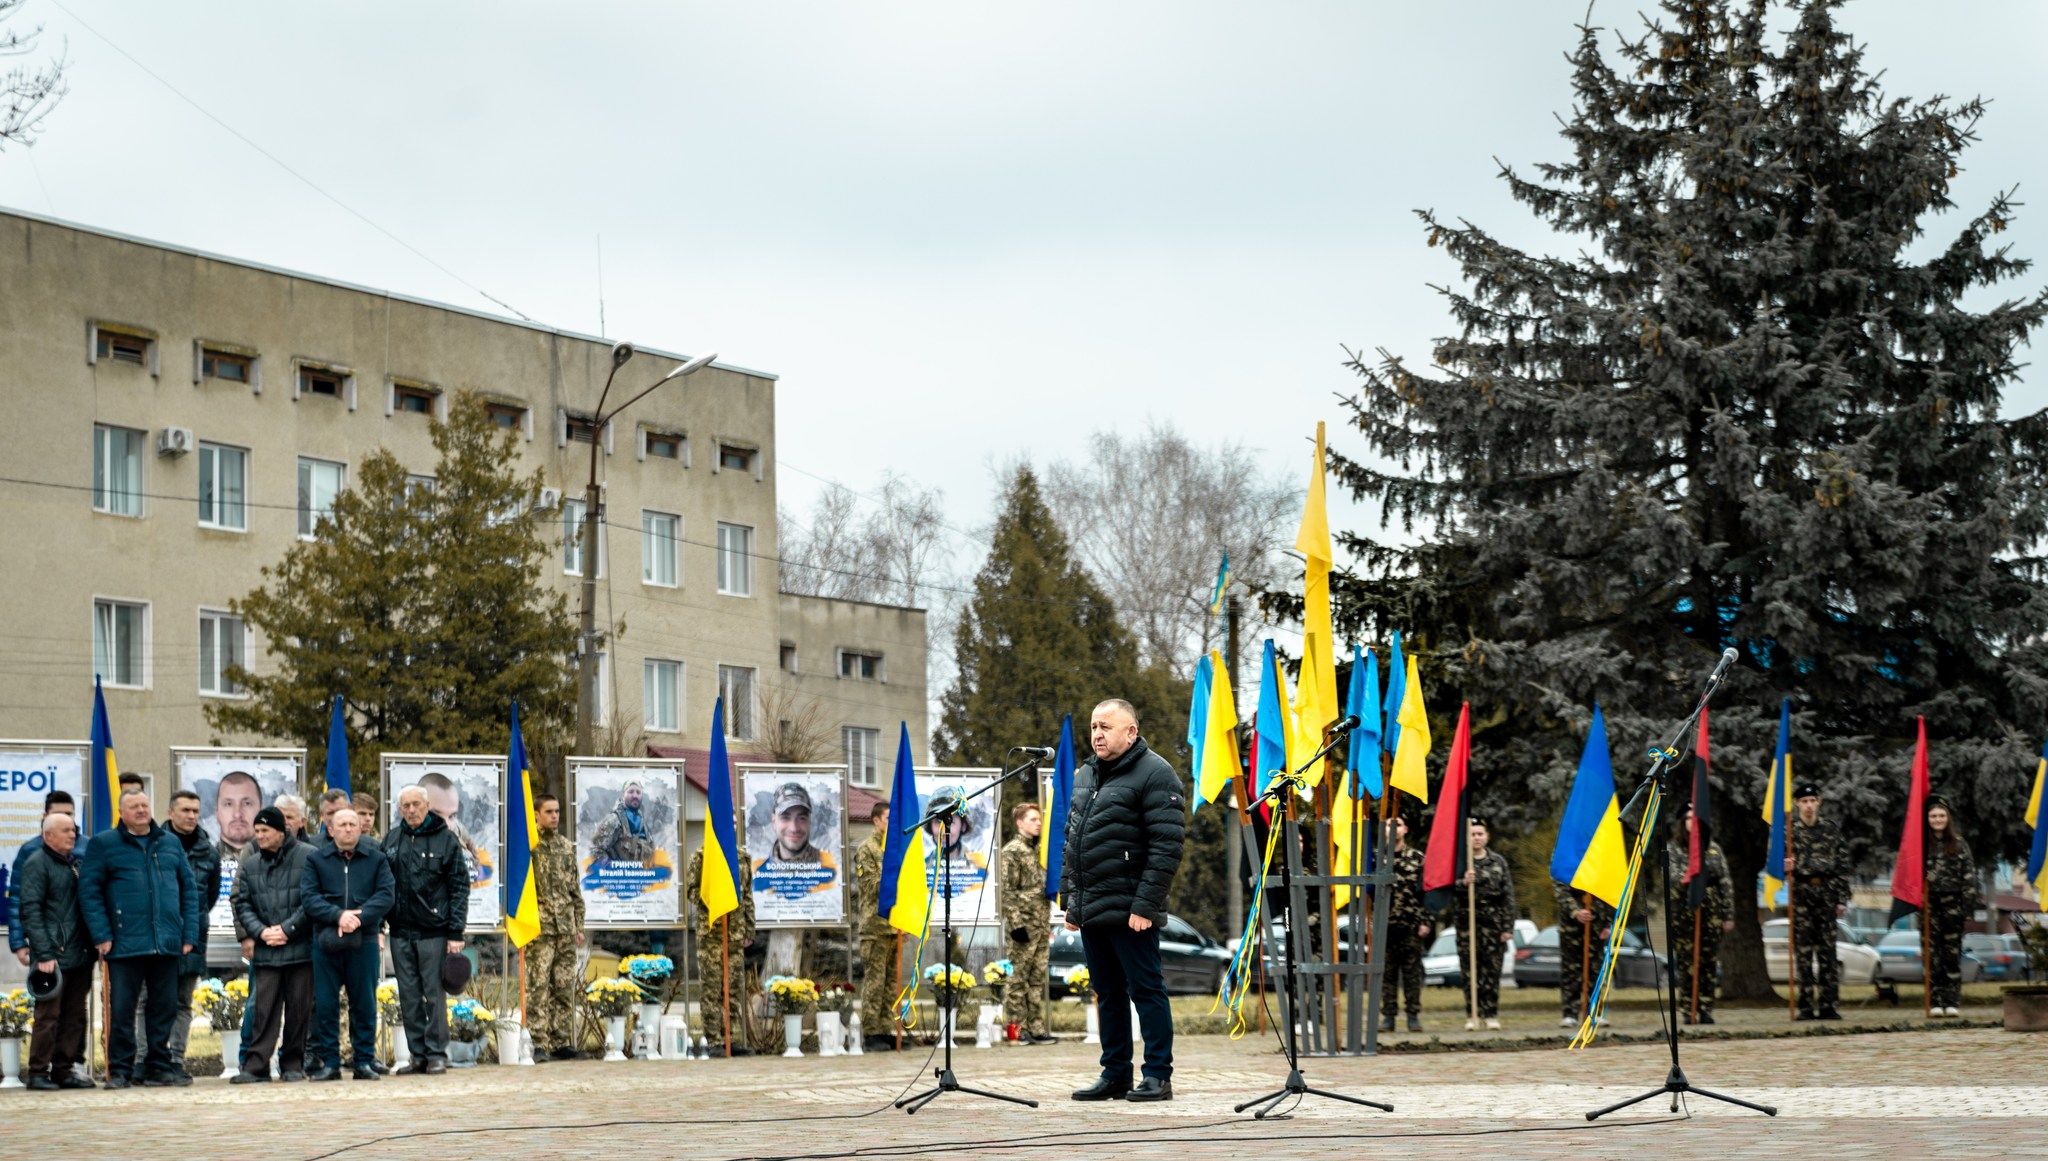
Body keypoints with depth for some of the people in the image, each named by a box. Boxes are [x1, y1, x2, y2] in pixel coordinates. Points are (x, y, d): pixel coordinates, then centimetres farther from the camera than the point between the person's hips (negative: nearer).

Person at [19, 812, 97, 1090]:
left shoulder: (75, 864, 19)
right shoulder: (37, 864, -5)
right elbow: (31, 911, -11)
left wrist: (91, 948, 15)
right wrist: (44, 954, -18)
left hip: (80, 955, 7)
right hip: (53, 957, -7)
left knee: (75, 1016, 7)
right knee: (48, 1015, -7)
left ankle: (64, 1070, 12)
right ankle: (38, 1072, -2)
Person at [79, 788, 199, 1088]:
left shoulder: (170, 843, 14)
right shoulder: (104, 844, 3)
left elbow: (189, 887, 14)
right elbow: (89, 890, -3)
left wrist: (189, 933, 5)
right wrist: (101, 936, -11)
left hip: (166, 945, 4)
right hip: (125, 946, -4)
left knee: (165, 1007, 7)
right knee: (122, 1009, -2)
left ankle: (160, 1067, 15)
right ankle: (120, 1071, 4)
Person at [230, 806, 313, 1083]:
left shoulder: (308, 857, -3)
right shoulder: (250, 864, 12)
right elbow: (241, 903, 11)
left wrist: (287, 929, -11)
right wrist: (260, 931, -4)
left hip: (301, 948, -3)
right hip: (265, 952, 3)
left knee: (299, 1009, 2)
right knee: (263, 1008, -2)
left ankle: (293, 1064, 11)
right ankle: (255, 1065, -3)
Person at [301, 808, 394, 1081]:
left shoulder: (377, 860, 10)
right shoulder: (315, 860, 8)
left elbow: (385, 895, -2)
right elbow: (308, 897, -3)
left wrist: (359, 918, -17)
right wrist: (339, 915, -18)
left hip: (364, 941, 0)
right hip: (326, 942, 0)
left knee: (364, 1003, 3)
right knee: (325, 1004, 1)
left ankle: (364, 1061, 9)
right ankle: (329, 1062, 7)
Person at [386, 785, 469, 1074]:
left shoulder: (445, 839, -2)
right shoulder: (391, 841, 10)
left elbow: (460, 888, -2)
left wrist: (456, 933, -7)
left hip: (434, 932, -4)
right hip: (400, 931, 4)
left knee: (435, 995, -3)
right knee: (409, 997, 6)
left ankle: (437, 1054, 3)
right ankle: (418, 1054, 12)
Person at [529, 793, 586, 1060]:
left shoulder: (567, 846, 15)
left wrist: (578, 926, 15)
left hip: (566, 928, 6)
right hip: (540, 927, -6)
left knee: (565, 988, 6)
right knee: (539, 987, -8)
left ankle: (560, 1041, 12)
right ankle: (540, 1043, -7)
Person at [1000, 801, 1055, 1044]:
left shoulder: (1037, 849, 16)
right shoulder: (1012, 850, -7)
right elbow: (1008, 891, -12)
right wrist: (1016, 924, -17)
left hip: (1042, 924, 8)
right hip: (1025, 924, -8)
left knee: (1038, 978, 8)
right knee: (1018, 977, -3)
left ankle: (1035, 1027, 11)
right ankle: (1017, 1027, 0)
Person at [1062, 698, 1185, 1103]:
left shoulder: (1154, 774, -9)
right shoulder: (1085, 775, 17)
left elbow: (1167, 845, -15)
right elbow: (1072, 841, 23)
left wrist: (1146, 905, -19)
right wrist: (1069, 899, 16)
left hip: (1129, 913, -8)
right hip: (1090, 911, 8)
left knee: (1146, 990, -3)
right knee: (1108, 994, 12)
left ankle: (1158, 1076, 1)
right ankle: (1115, 1074, 19)